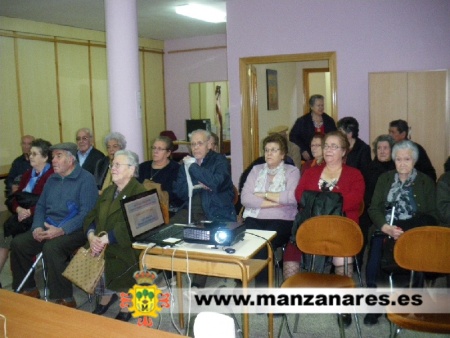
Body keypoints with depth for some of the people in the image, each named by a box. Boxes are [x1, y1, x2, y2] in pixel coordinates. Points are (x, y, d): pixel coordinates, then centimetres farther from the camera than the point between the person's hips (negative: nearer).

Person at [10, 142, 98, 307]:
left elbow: (86, 212, -16)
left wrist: (61, 230, -26)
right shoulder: (52, 180, 17)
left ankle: (65, 299, -21)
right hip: (47, 228, 8)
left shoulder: (86, 179, -7)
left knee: (51, 247, -33)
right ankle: (28, 289, 7)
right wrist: (37, 227, -2)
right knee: (18, 243, -10)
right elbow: (40, 206, 18)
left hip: (74, 230, -7)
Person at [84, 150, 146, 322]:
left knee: (106, 259, -29)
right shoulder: (108, 191, 18)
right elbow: (92, 216, 11)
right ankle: (107, 296, 8)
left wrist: (107, 239, -25)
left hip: (125, 245, -7)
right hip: (101, 244, 7)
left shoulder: (139, 192, -7)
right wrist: (91, 236, -9)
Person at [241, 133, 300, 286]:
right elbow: (245, 198, 1)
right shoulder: (256, 169, 16)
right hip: (254, 218, 3)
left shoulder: (292, 171, 8)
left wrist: (263, 195, -5)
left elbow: (292, 197, -13)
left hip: (280, 220, -2)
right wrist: (275, 202, -7)